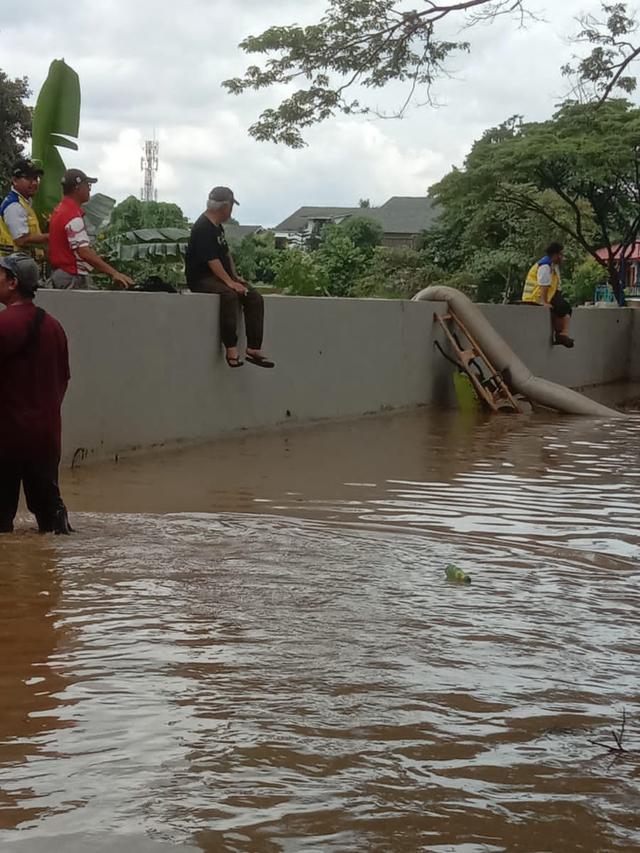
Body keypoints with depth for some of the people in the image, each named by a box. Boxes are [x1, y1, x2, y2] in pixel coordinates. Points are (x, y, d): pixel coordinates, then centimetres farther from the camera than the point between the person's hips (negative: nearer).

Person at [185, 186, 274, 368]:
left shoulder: (217, 227, 16)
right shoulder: (202, 228, -15)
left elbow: (226, 253, 22)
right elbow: (212, 260, -23)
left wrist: (235, 276, 8)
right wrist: (229, 282, -27)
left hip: (220, 277, 10)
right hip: (201, 279, -10)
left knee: (255, 297, -9)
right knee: (229, 295, -37)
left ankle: (254, 349, -14)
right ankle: (231, 350, -35)